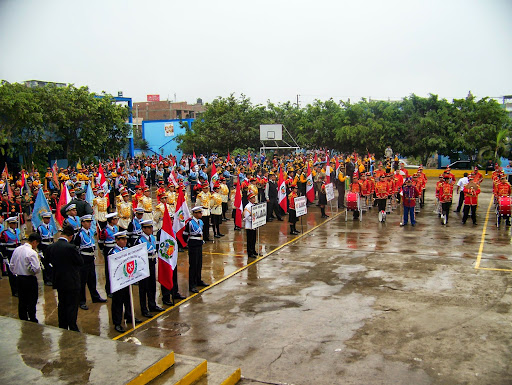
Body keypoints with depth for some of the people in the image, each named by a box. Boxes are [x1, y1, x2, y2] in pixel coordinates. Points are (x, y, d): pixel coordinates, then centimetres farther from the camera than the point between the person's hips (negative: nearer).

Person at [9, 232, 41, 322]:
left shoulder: (17, 250, 2)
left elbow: (11, 265, 9)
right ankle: (32, 320, 11)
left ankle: (23, 320, 25)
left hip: (19, 279, 7)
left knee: (21, 301, 16)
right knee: (32, 302, 5)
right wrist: (38, 260, -5)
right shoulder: (32, 253, -20)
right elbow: (36, 269, -22)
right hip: (30, 280, -7)